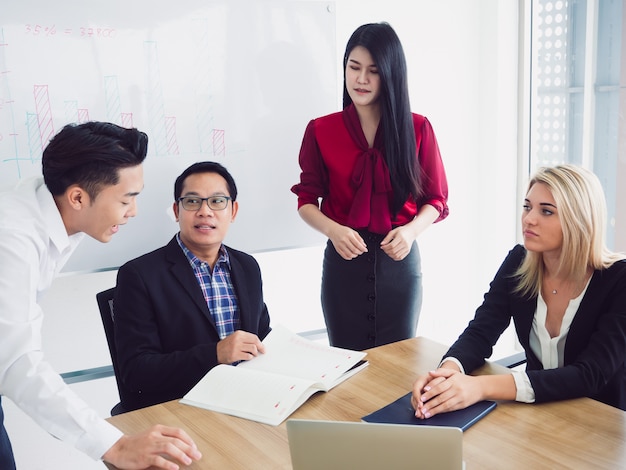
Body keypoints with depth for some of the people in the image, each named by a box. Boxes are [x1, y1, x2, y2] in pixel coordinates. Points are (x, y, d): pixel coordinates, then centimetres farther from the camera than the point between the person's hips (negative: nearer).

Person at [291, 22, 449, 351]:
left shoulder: (417, 129, -1)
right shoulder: (321, 131, 0)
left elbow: (435, 199, 3)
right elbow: (306, 200, 4)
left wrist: (411, 230, -16)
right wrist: (333, 230, -16)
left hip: (399, 260, 0)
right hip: (344, 261, 0)